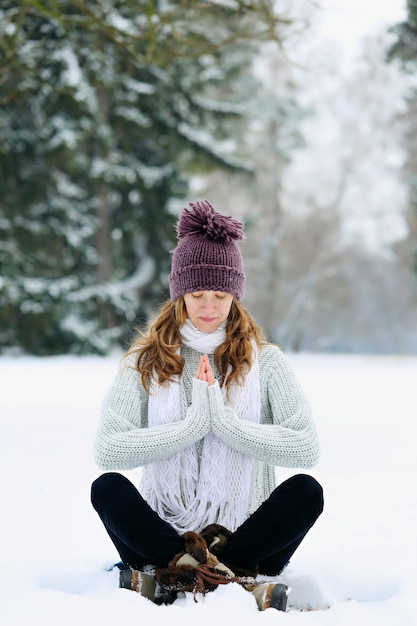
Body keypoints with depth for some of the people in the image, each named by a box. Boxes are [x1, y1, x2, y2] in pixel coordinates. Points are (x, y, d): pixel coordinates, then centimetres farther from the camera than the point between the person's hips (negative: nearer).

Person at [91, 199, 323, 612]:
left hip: (244, 534, 0)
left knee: (306, 491, -26)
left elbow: (306, 449, -9)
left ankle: (166, 578, -27)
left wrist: (225, 420, -16)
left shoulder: (265, 361, 5)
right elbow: (106, 449, -10)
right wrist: (192, 423, -17)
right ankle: (242, 582, -29)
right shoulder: (146, 362, 5)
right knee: (107, 487, -26)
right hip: (165, 527, 0)